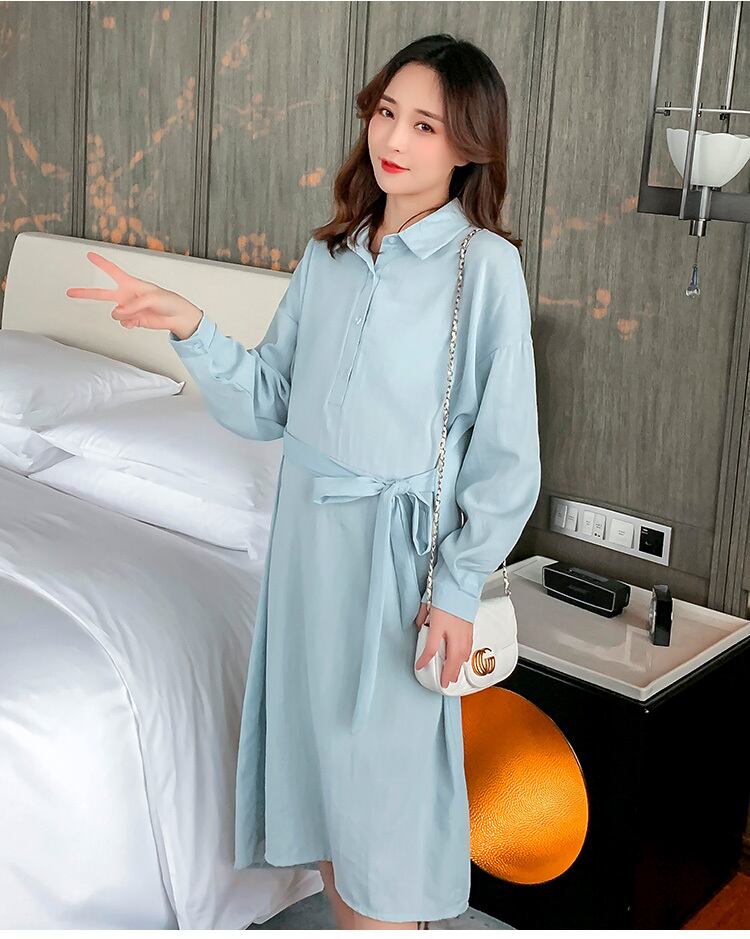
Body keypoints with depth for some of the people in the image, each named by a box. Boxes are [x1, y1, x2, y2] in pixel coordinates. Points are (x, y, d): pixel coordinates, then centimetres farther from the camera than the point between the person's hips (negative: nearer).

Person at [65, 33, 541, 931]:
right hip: (307, 527, 6)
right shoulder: (328, 254, 6)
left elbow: (506, 451, -10)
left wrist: (459, 587, -12)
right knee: (317, 749, 17)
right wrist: (190, 327, -9)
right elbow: (267, 404, 5)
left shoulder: (484, 263, -11)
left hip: (399, 541, -6)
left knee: (381, 765, 5)